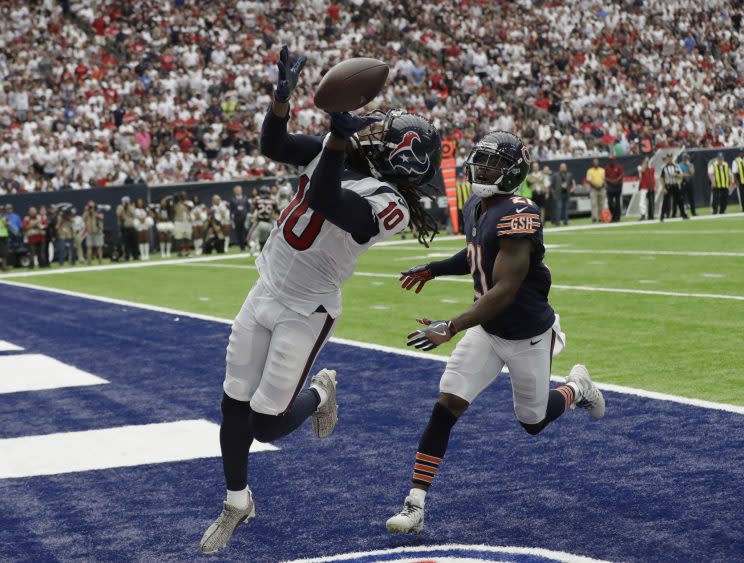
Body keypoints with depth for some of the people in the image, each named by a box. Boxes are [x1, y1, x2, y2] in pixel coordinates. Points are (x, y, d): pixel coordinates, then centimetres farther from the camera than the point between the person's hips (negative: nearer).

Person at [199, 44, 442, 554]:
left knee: (266, 425, -2)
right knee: (235, 405, 10)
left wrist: (341, 133, -47)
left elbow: (326, 201, -37)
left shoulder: (390, 204, -24)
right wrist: (284, 93, -12)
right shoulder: (339, 150, -2)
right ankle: (237, 503, 30)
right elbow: (273, 145, 3)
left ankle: (319, 395, 30)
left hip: (304, 314, -6)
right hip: (265, 293, 6)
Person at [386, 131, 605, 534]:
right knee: (445, 407, -9)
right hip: (487, 331, 6)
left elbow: (505, 290, -32)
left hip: (527, 336, -6)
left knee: (533, 422, 13)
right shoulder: (475, 208, -1)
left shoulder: (517, 216, -28)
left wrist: (451, 328, -37)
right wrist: (432, 269, 13)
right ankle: (415, 505, -8)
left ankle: (577, 387, 46)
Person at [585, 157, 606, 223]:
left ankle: (600, 217, 11)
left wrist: (601, 185, -9)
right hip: (593, 189, -4)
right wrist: (595, 186, -19)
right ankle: (594, 217, -16)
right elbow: (589, 180, -7)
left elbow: (604, 179, 9)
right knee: (594, 204, -11)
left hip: (601, 188, 4)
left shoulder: (602, 170, 11)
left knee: (601, 204, 5)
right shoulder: (590, 171, 1)